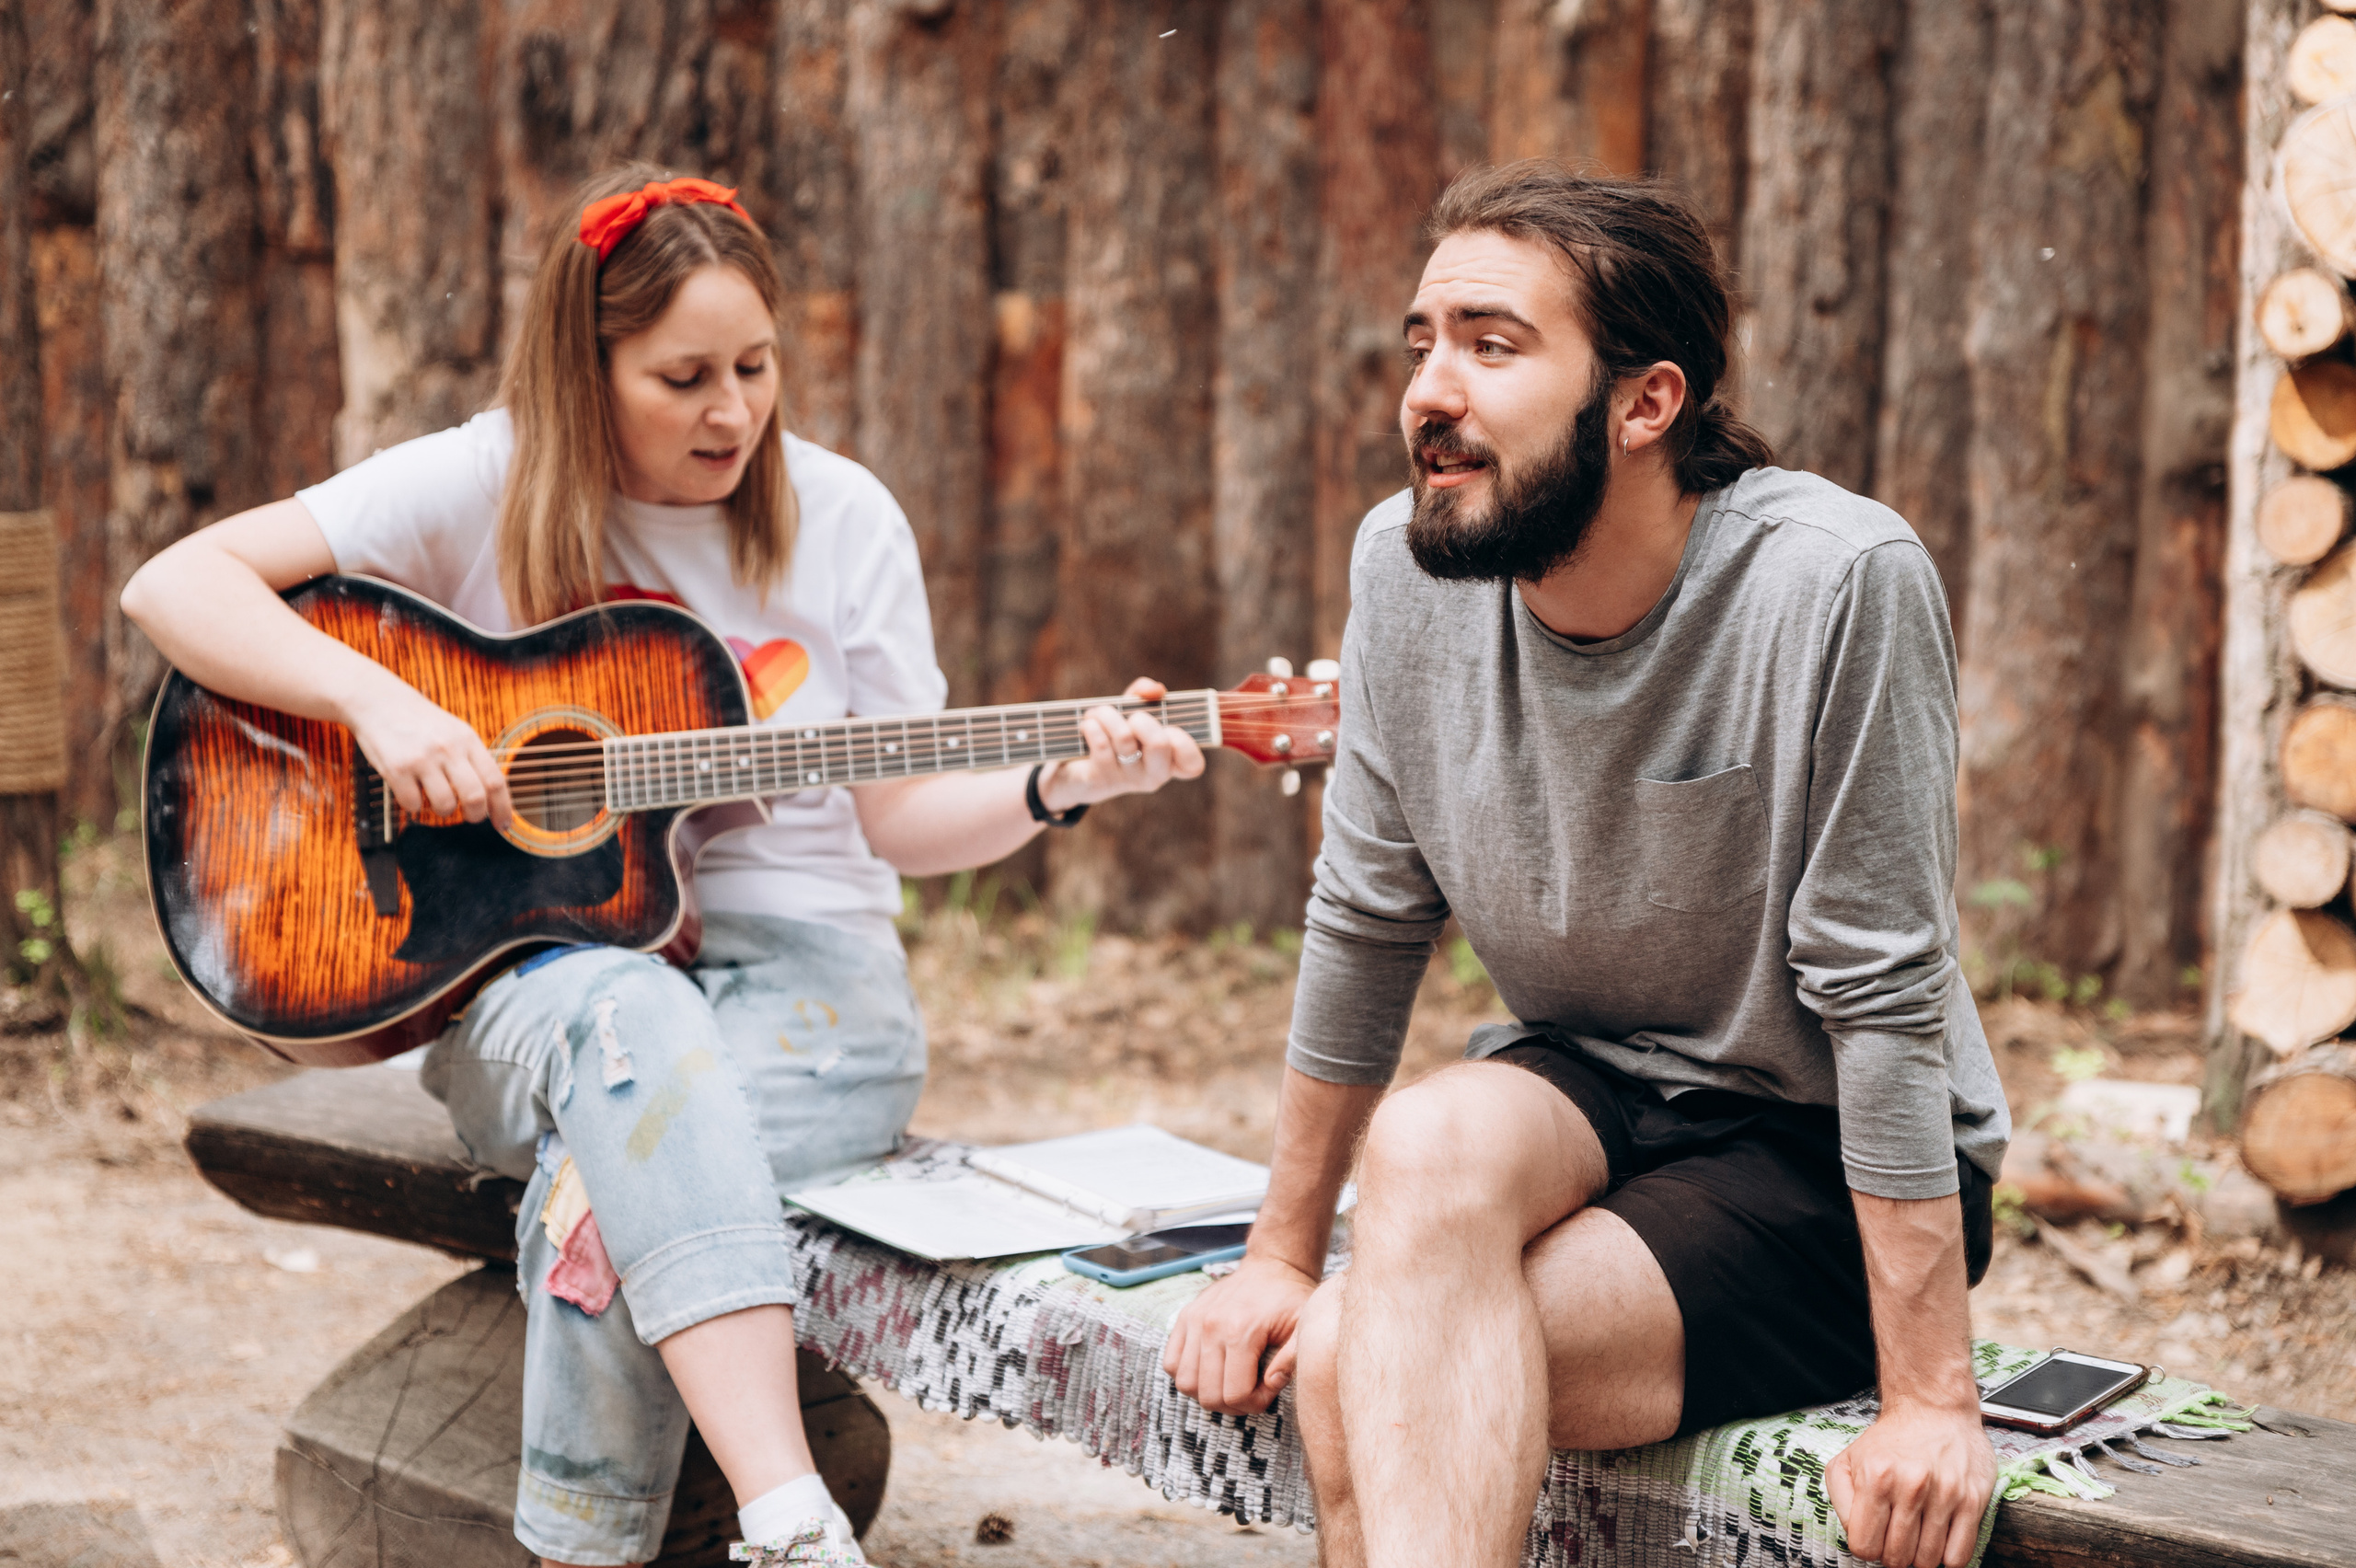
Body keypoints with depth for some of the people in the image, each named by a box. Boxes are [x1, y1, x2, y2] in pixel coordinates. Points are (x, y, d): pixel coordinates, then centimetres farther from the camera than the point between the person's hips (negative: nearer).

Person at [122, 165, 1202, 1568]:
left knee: (603, 1196, -34)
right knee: (633, 1021, -39)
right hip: (535, 973, 0)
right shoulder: (486, 484, 0)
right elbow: (174, 584, -5)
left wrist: (1058, 786, -12)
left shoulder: (840, 519, 5)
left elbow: (894, 816, 7)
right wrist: (379, 700, -19)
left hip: (800, 974, 1)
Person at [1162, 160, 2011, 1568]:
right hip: (1584, 1096, 5)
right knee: (1431, 1144, -31)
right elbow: (1368, 923, 2)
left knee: (1372, 1373, -27)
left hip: (1829, 1161, -5)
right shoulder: (1409, 565, -9)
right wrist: (1283, 1254, 8)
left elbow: (1883, 1002, -22)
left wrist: (1931, 1398, -21)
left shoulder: (1835, 581, -24)